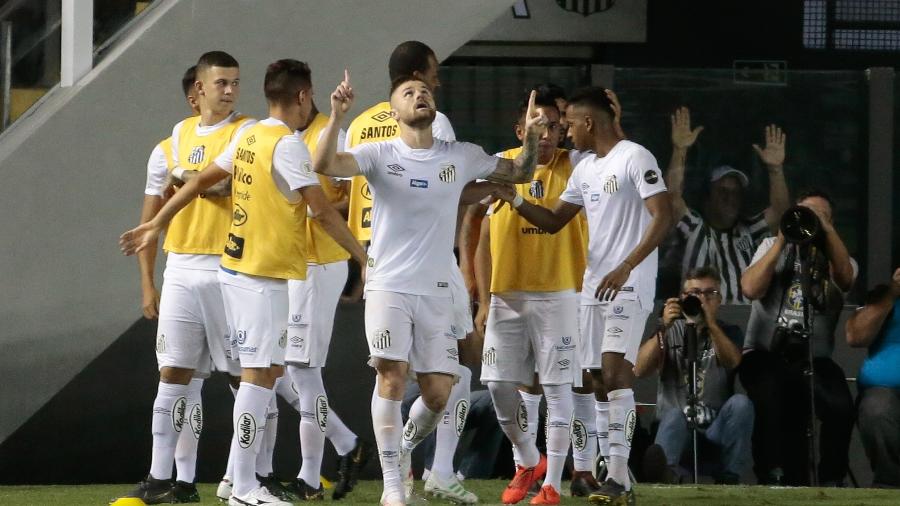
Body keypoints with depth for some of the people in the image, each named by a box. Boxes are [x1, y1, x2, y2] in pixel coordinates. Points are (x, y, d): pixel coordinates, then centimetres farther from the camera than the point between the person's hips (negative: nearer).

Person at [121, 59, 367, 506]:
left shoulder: (248, 137, 11)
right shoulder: (288, 144, -14)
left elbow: (200, 181, 19)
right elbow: (321, 210, -17)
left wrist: (156, 225, 28)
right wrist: (363, 256, -11)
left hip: (235, 265, 9)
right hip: (263, 275, -9)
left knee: (268, 370, 14)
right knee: (259, 373, -8)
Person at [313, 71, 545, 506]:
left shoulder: (461, 157, 6)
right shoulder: (380, 155, -3)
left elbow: (520, 173, 18)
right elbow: (324, 165, -18)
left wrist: (531, 136, -1)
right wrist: (337, 116, -32)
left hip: (436, 291, 3)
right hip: (388, 286, -3)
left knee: (438, 393, 0)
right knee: (392, 374, -17)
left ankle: (404, 446, 33)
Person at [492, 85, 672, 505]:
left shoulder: (635, 159, -9)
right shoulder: (585, 169, 17)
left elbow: (662, 218, -16)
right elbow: (553, 221, 24)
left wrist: (625, 268, -22)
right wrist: (511, 198, 10)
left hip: (629, 284, -9)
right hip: (593, 285, 9)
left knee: (615, 373, -18)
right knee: (599, 380, 6)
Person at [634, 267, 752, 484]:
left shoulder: (729, 332, 15)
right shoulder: (670, 331, 15)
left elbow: (732, 362, -11)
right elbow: (640, 371, -4)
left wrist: (710, 323, -25)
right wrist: (664, 329, -17)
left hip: (717, 434, 1)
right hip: (675, 426, -1)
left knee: (740, 403, -28)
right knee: (674, 417, -35)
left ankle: (728, 476, -27)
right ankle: (667, 469, -65)